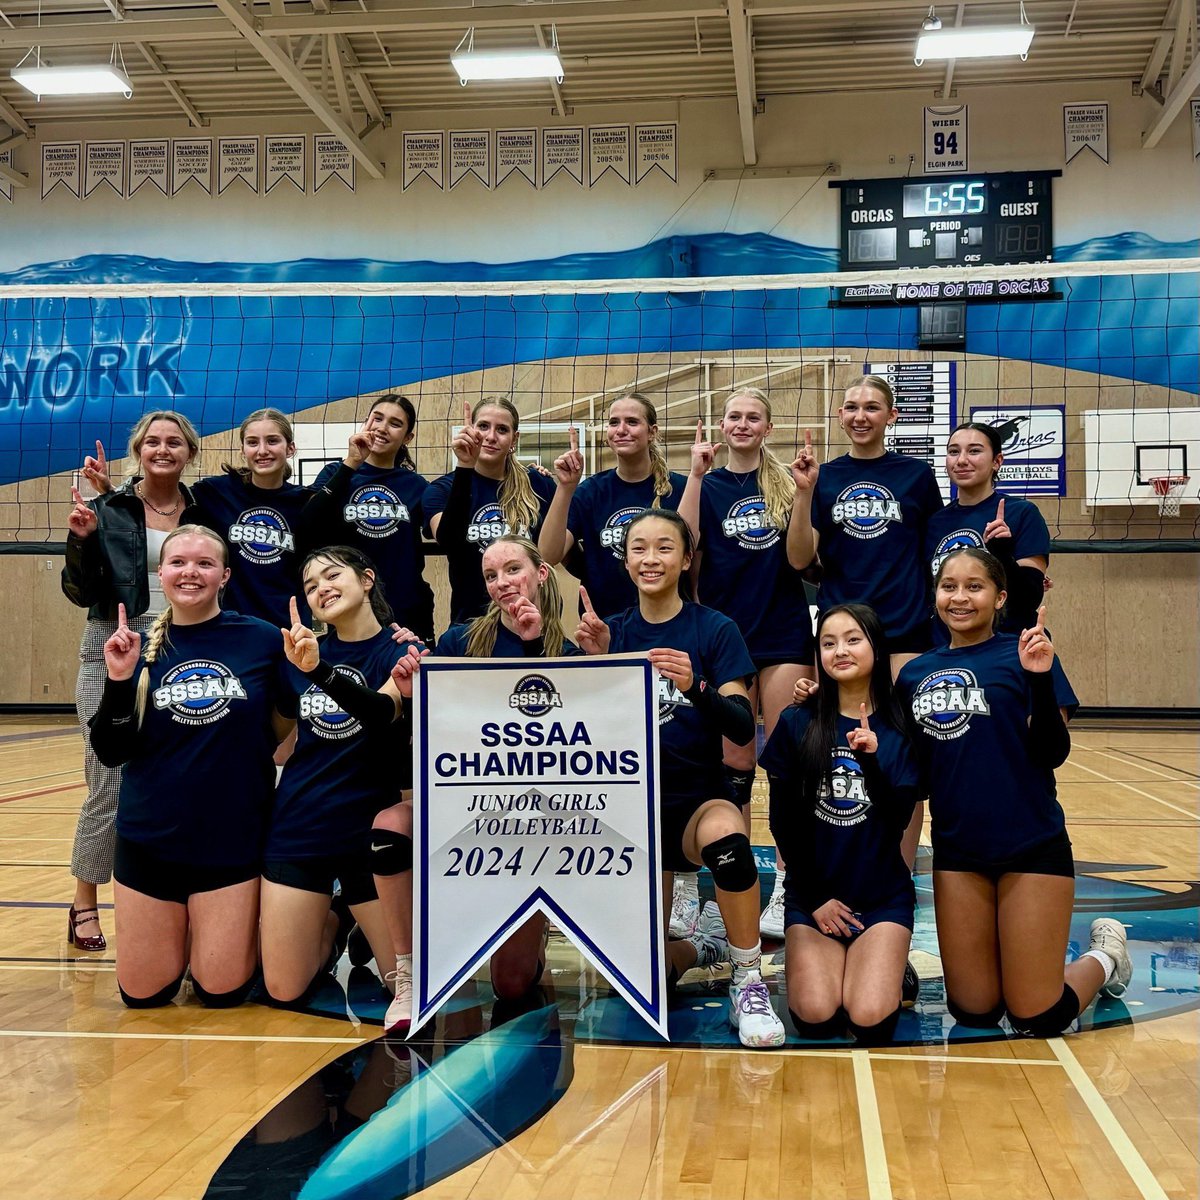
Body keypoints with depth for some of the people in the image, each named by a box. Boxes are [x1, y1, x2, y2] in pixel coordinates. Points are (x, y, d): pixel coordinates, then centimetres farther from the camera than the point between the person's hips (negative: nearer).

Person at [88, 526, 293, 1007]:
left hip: (233, 838, -2)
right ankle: (180, 934, 39)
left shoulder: (262, 639, -6)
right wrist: (118, 679, -15)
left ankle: (235, 931, 32)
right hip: (150, 838, 2)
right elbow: (110, 753, -3)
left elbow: (291, 722, 6)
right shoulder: (140, 648, 0)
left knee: (221, 991, 2)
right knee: (143, 995, 10)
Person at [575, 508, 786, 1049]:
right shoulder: (613, 631, 3)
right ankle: (705, 942, 34)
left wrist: (694, 686, -34)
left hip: (700, 797, -3)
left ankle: (749, 981, -21)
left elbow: (742, 727, -16)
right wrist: (594, 659, -19)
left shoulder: (715, 630, -5)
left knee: (724, 835, -41)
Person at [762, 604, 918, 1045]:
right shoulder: (796, 724, -1)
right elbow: (783, 822, 0)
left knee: (869, 1020, -19)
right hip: (813, 893, 0)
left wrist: (871, 759, -22)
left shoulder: (900, 728, 0)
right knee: (816, 1016, -20)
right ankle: (817, 964, 14)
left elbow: (899, 819, -8)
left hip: (883, 895, 0)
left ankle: (888, 968, 14)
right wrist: (814, 898, -4)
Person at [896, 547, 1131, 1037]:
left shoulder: (1023, 654, -6)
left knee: (1036, 1018, 2)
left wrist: (1040, 679, -26)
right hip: (957, 851, 4)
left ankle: (1104, 953, 30)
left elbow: (1053, 754, -11)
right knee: (972, 1013, 9)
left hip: (1031, 847, -4)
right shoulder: (915, 672, 6)